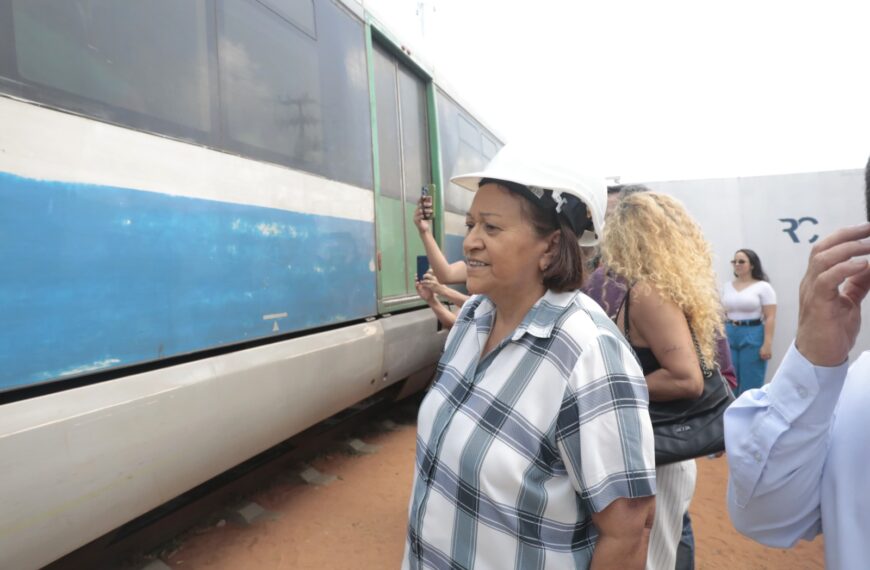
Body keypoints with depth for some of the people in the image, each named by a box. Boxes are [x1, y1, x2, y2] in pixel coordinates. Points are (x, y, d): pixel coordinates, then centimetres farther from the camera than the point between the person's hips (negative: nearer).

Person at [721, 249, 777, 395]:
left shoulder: (763, 287, -1)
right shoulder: (727, 286, 12)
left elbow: (770, 318, -6)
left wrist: (767, 344, -14)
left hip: (753, 336, -4)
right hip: (730, 336, 4)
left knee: (751, 385, 0)